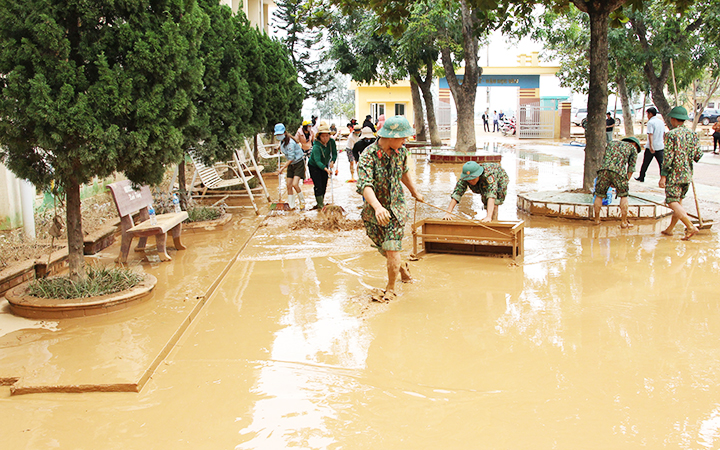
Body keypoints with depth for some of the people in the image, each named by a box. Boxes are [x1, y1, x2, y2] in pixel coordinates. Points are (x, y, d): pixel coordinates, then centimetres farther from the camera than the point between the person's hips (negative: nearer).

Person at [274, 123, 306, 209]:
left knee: (295, 184, -19)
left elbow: (291, 158, -24)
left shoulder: (290, 143, -25)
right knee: (288, 185, 2)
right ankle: (291, 206, 10)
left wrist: (282, 168, -21)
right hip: (291, 164, 8)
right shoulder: (281, 142, 1)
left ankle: (302, 202, 1)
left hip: (299, 163, -8)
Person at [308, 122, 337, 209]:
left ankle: (321, 202, 25)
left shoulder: (332, 142, -16)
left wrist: (332, 161, -29)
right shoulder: (316, 146, -34)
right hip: (314, 166, -6)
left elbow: (334, 153, -8)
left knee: (324, 185, 10)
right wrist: (326, 169, -57)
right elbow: (317, 161, -42)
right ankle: (320, 204, -5)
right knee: (318, 186, -11)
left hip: (325, 166, 6)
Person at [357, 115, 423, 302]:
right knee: (385, 251, 11)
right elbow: (365, 185, -37)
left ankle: (391, 288, 13)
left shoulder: (400, 150, -5)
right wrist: (378, 207, -54)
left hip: (396, 207, 2)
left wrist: (415, 192, 29)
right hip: (373, 211, -2)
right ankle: (402, 267, 45)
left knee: (392, 251, -10)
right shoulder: (368, 156, -23)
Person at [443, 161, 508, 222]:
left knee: (494, 204, -25)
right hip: (484, 186, 5)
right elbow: (456, 194, -36)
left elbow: (491, 195, -56)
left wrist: (489, 217, -66)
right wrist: (448, 213, -48)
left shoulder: (489, 174, -46)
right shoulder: (464, 178, -32)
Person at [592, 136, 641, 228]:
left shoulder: (611, 143, 36)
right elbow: (631, 167, 18)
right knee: (624, 196, 15)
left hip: (604, 169, 3)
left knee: (599, 195, 17)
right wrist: (626, 182, 20)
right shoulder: (633, 148, 26)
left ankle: (597, 220, 22)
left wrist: (610, 182, 30)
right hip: (619, 170, -2)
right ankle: (623, 222, 15)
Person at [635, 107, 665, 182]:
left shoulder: (650, 122, -12)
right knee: (662, 163, 2)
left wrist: (651, 146, -29)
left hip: (651, 147, -6)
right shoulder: (661, 122, 10)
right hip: (660, 146, 6)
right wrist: (664, 142, 35)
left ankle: (641, 177, 20)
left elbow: (650, 134, -22)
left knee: (645, 163, 9)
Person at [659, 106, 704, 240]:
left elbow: (668, 157, -16)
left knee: (672, 202, -6)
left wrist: (663, 176, -14)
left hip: (674, 174, -7)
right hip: (688, 174, 7)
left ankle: (691, 227, -18)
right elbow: (698, 156, 3)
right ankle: (670, 229, 22)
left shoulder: (671, 134, -11)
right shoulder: (693, 134, 6)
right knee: (678, 201, 15)